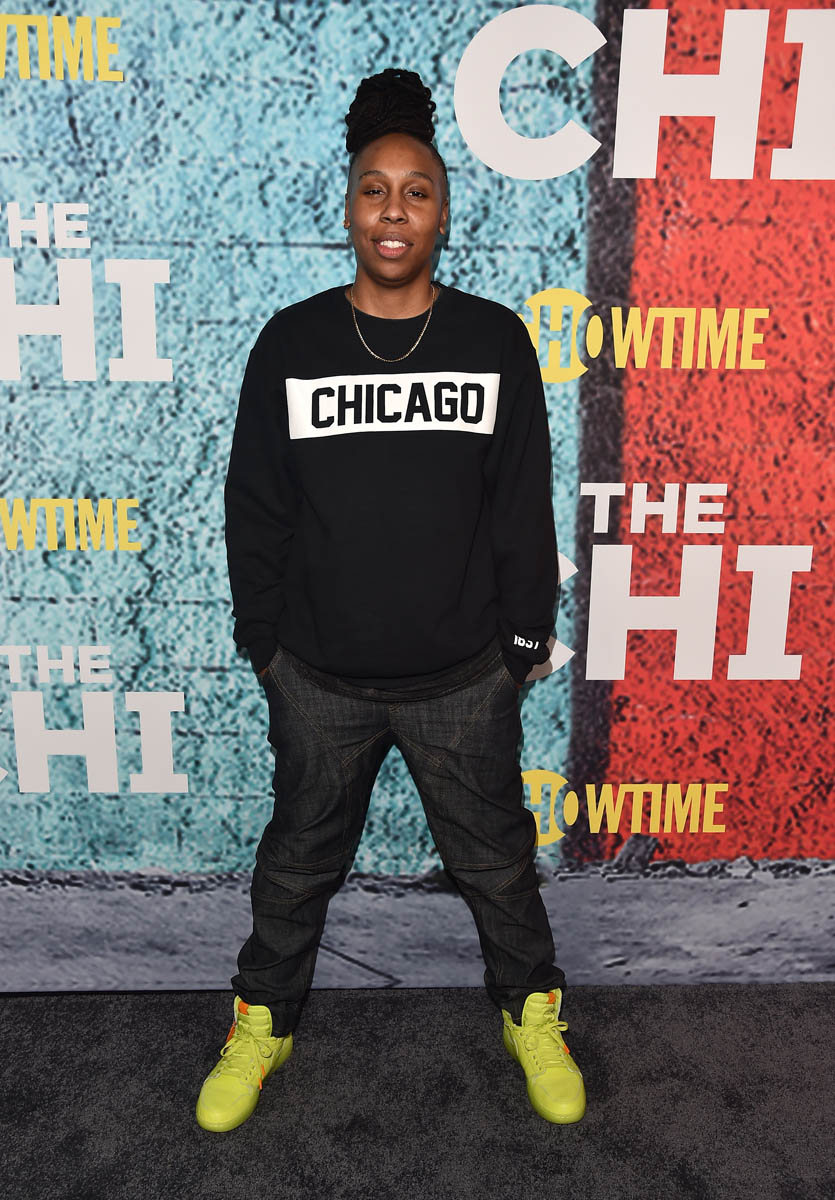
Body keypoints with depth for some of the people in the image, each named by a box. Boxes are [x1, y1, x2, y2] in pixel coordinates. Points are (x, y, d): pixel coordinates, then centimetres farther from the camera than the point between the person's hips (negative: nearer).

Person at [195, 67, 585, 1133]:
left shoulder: (496, 341, -3)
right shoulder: (290, 343, -3)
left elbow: (524, 504, 1)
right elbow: (254, 507, 1)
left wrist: (526, 632, 2)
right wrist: (262, 637, 2)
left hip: (464, 675, 0)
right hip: (319, 678, 1)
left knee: (493, 855, 17)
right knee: (300, 857, 18)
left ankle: (531, 1013, 43)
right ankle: (263, 1022, 42)